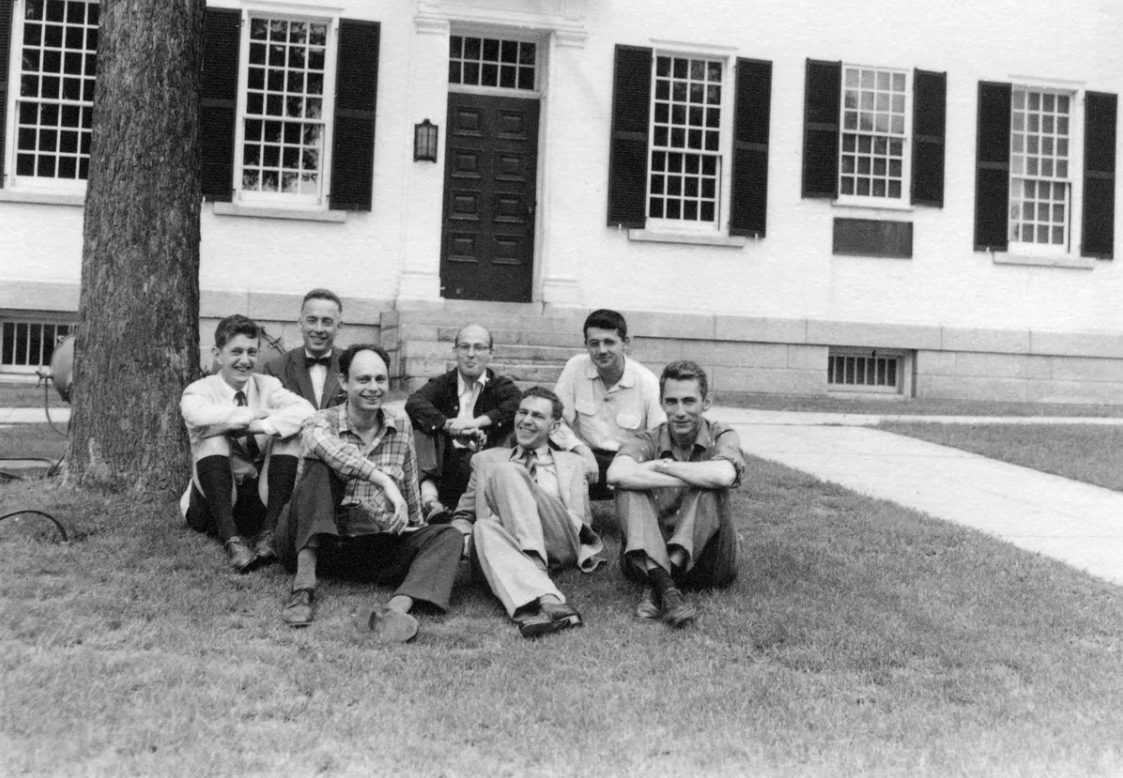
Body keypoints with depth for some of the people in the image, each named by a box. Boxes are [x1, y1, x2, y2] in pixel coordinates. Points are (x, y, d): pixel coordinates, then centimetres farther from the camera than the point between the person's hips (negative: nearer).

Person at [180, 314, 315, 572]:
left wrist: (261, 426, -28)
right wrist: (253, 413, -22)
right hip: (213, 499, -2)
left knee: (289, 435, -18)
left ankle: (268, 533, -26)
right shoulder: (199, 390, -2)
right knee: (213, 438, -27)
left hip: (262, 497, 2)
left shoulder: (268, 386, 4)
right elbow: (199, 416, -29)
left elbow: (306, 411, -16)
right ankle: (231, 539, -37)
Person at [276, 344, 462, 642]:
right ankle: (304, 583, -36)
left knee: (448, 537, -17)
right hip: (314, 542, -3)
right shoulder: (322, 422, -5)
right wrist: (385, 481, -39)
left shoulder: (401, 426, 10)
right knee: (320, 466, -25)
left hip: (375, 546, 4)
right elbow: (324, 444, -31)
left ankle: (396, 609, -46)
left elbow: (409, 488, 20)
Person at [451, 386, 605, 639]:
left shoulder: (572, 463, 29)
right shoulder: (486, 460, 31)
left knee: (506, 471, -24)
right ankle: (546, 600, -58)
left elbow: (581, 520, 19)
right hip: (509, 540, 1)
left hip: (557, 542, -1)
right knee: (485, 528, -36)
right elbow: (464, 515, 27)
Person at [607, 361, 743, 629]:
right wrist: (692, 479, -22)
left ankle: (657, 587, -35)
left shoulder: (721, 437, 2)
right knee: (630, 488, -22)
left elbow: (723, 475, -26)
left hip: (705, 560, -1)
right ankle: (665, 586, -42)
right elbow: (616, 474, -24)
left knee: (712, 488, -25)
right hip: (649, 557, 1)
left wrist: (661, 466, -14)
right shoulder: (649, 441, 2)